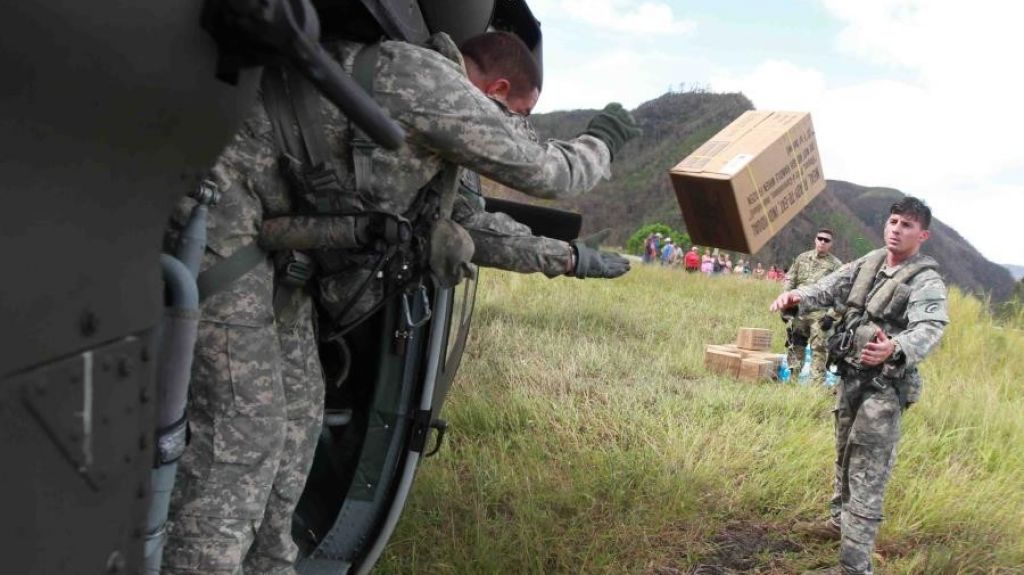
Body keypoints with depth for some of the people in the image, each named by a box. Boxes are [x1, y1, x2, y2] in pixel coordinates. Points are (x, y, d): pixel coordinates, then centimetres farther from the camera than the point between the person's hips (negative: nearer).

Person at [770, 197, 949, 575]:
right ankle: (840, 521, 47)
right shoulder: (868, 263, 4)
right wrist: (798, 296, -22)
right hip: (850, 377, 8)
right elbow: (829, 289, 2)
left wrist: (894, 349, -56)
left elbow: (929, 330, -33)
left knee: (866, 474, -8)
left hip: (885, 387, -7)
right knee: (845, 455, 25)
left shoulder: (926, 282, -17)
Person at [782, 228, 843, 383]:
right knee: (795, 346, 9)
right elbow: (789, 282, 12)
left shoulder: (836, 265, 1)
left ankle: (817, 381, -1)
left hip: (820, 314, -3)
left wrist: (831, 315, -14)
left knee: (819, 348, -4)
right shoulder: (802, 258, 11)